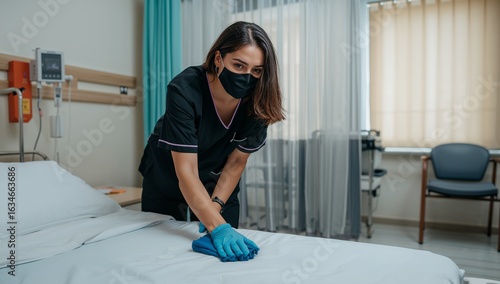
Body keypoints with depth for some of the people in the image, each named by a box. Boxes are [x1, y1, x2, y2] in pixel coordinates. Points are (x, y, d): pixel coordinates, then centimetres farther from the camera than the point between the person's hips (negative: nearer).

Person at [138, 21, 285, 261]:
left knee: (227, 247, 10)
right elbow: (186, 172, -37)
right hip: (167, 181, -1)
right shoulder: (184, 90, -35)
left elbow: (236, 162, -13)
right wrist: (218, 226, -46)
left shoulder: (257, 102, -24)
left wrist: (215, 208, -22)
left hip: (218, 183, 2)